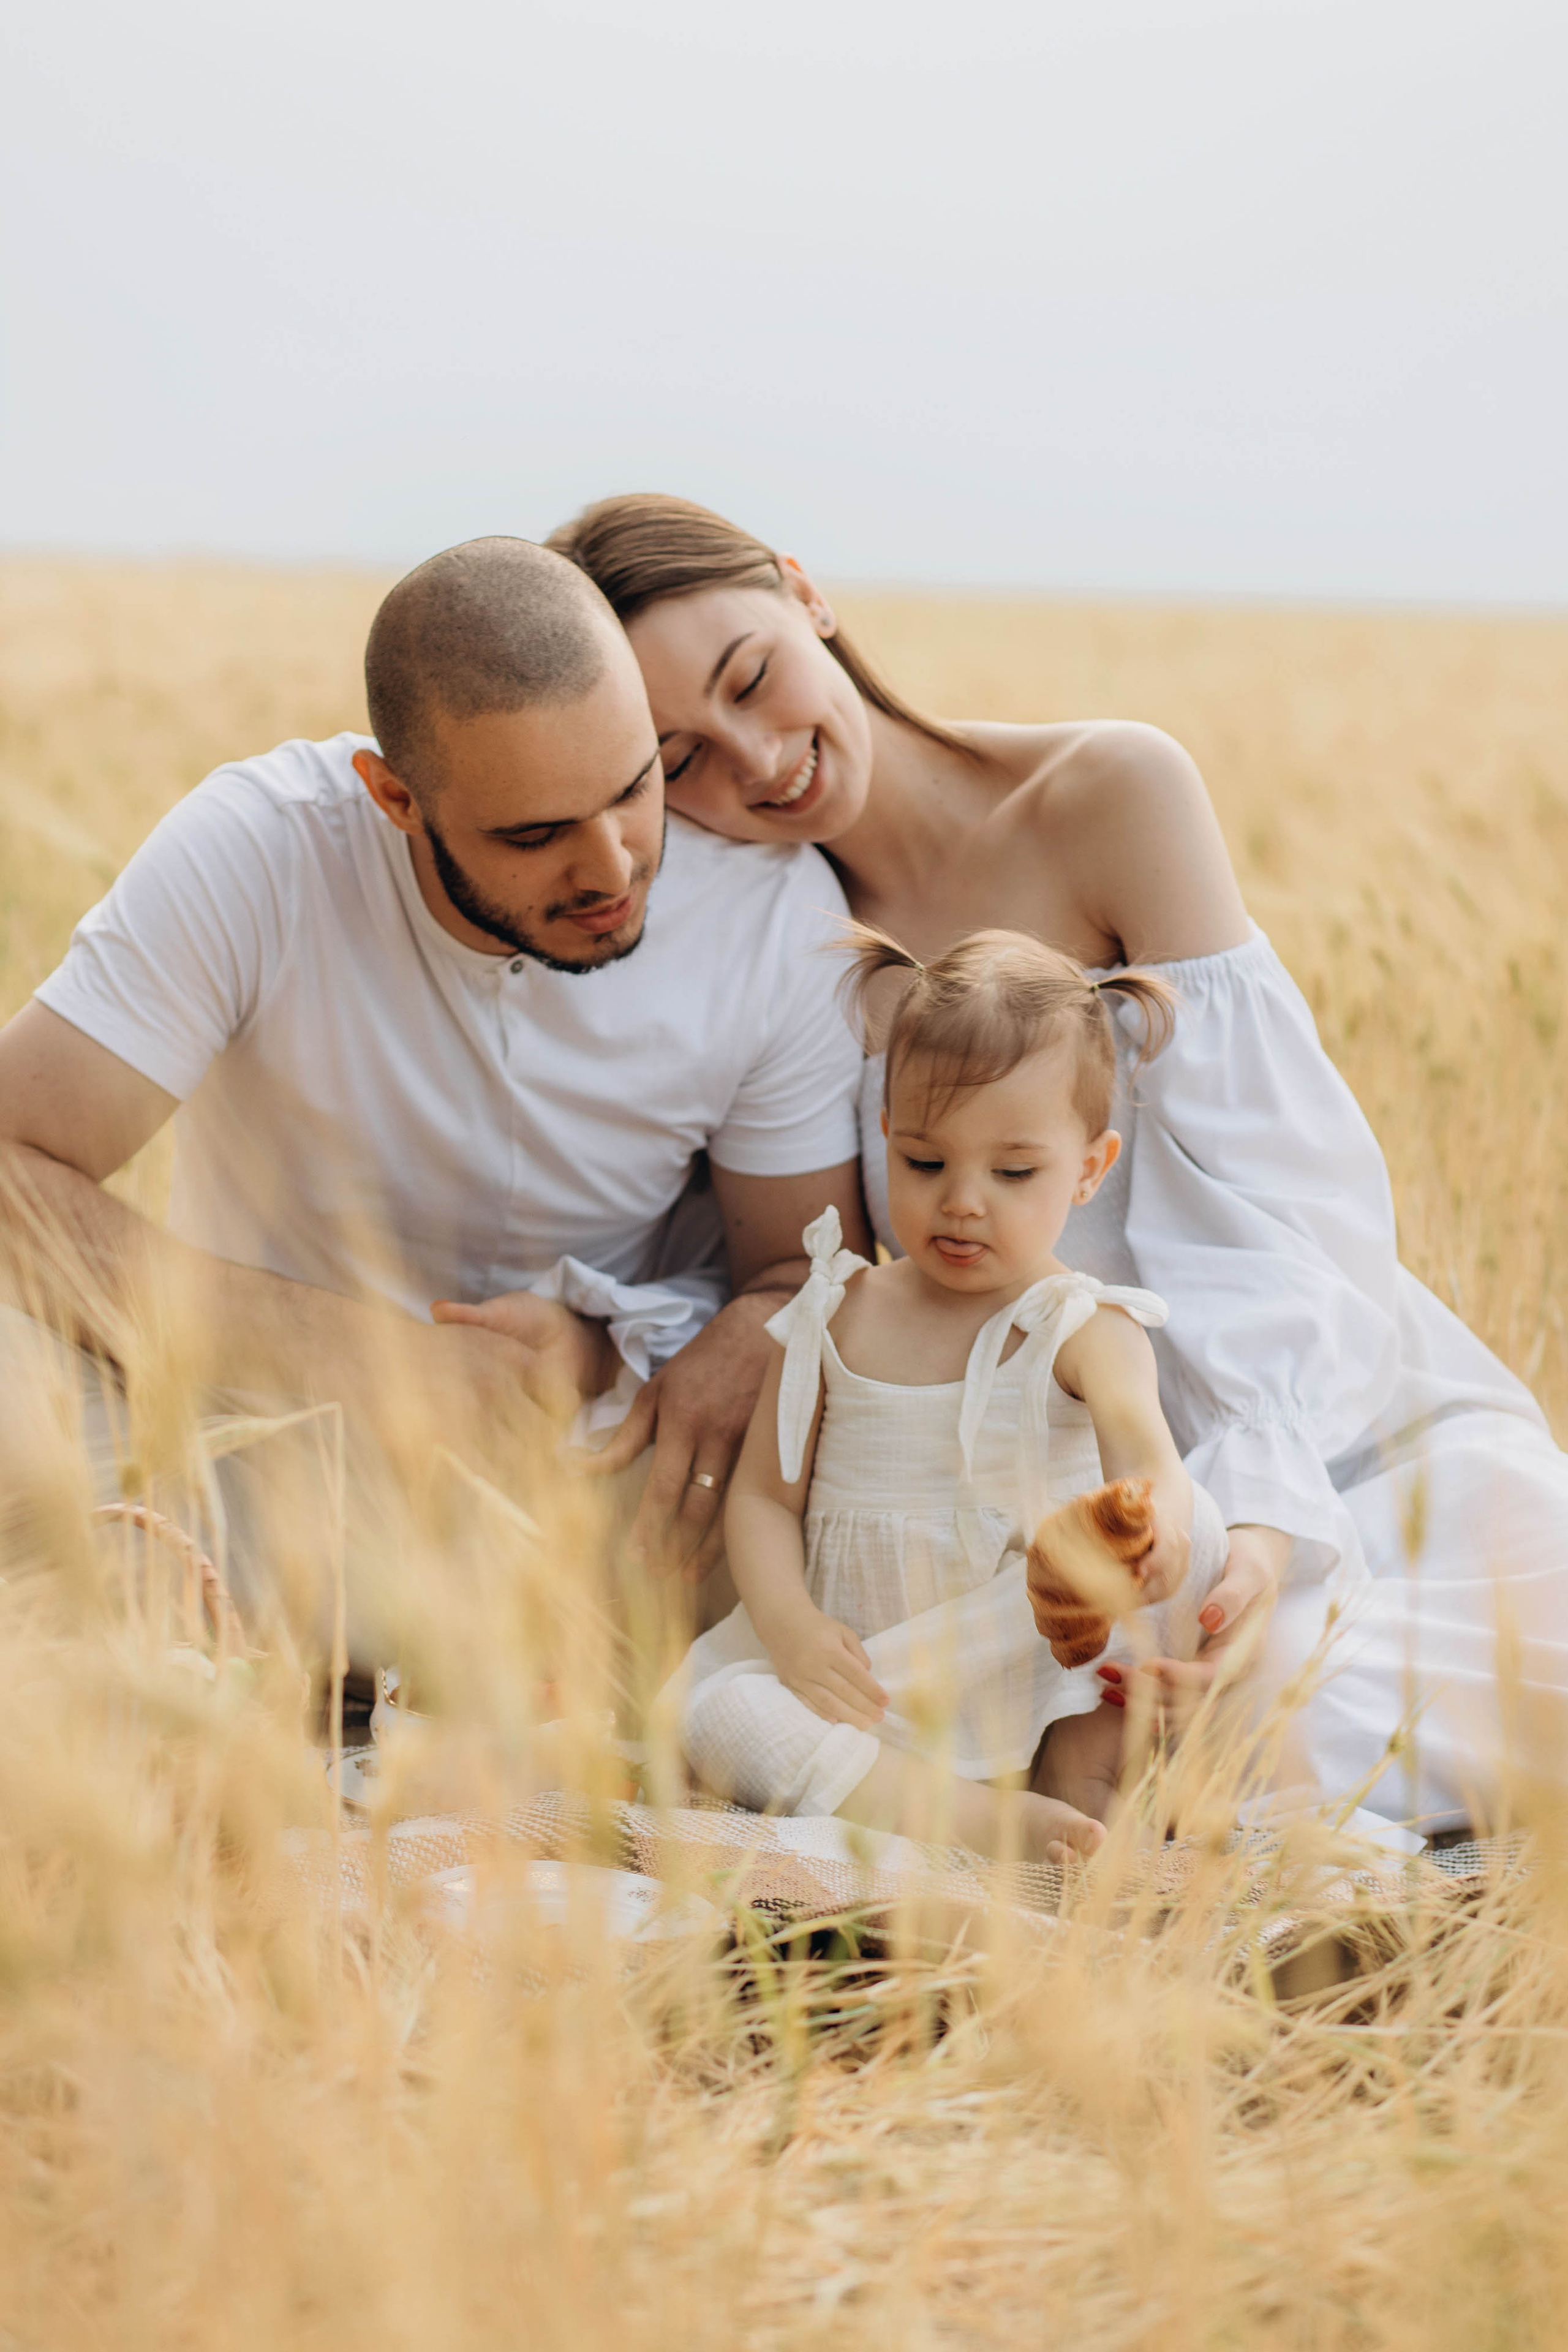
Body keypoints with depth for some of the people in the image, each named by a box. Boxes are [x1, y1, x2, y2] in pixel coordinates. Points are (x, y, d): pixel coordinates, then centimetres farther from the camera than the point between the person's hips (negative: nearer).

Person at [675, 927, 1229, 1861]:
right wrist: (789, 1626, -16)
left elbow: (1135, 1427, -27)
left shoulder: (1080, 1328, -4)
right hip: (851, 1661, 3)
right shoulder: (841, 1316, 6)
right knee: (710, 1704, -27)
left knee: (1192, 1528, -26)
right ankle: (986, 1819, -34)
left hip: (1037, 1675, -2)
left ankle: (1088, 1759, -14)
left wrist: (1154, 1510, -53)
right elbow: (764, 1493, 6)